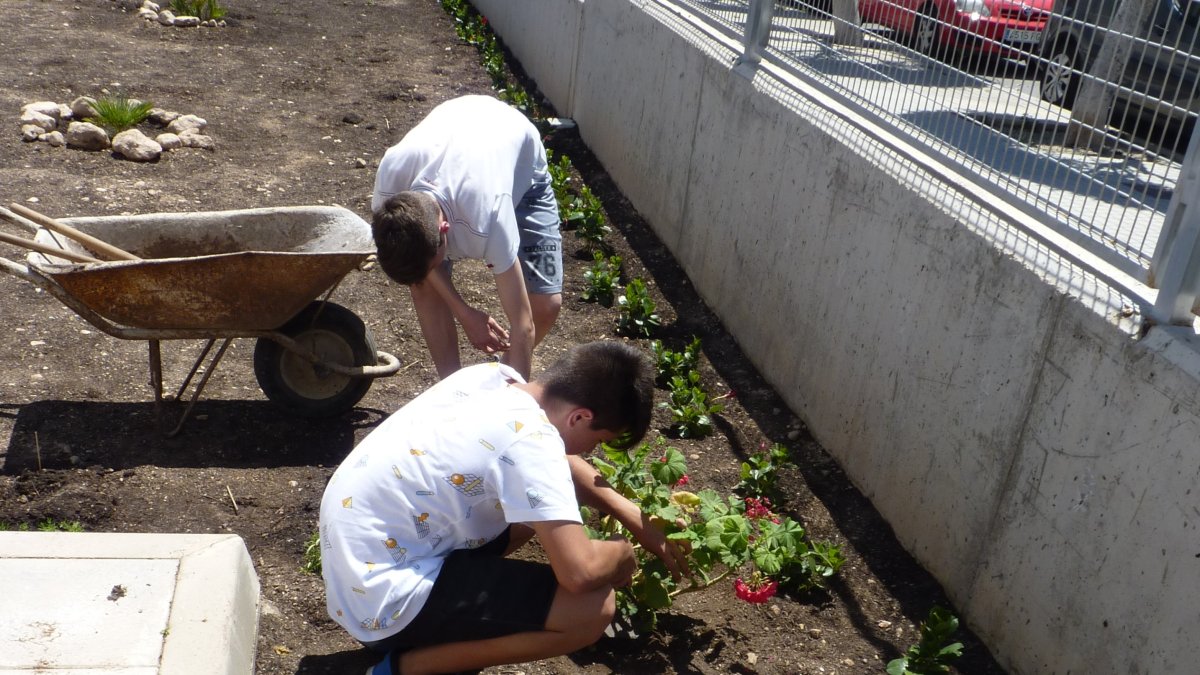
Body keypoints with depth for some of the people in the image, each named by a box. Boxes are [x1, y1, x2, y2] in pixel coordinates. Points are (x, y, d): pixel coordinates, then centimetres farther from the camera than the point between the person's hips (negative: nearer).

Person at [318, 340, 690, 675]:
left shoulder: (495, 376, 0)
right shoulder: (528, 440, -25)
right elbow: (580, 572, -29)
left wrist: (640, 524, 14)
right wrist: (621, 553, -6)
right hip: (381, 597, -9)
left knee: (546, 501, 18)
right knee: (594, 607, -17)